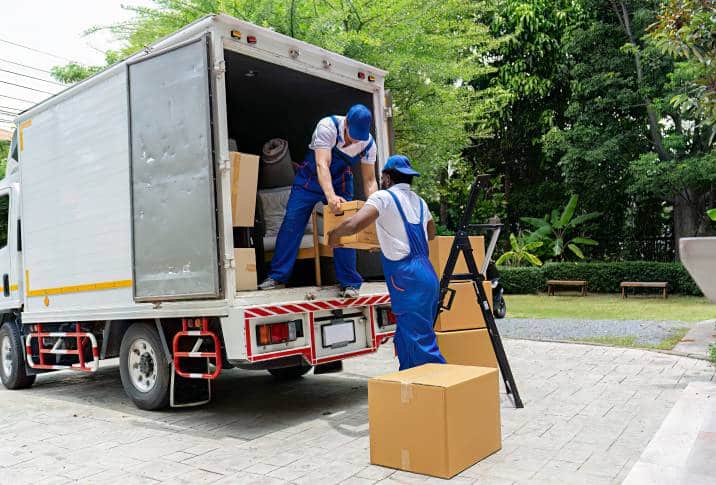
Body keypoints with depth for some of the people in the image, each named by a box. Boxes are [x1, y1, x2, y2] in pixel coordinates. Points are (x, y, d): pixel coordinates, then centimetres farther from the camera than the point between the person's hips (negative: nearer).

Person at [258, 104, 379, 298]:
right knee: (291, 224, -5)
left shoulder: (368, 143, -18)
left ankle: (349, 283, 5)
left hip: (340, 182, 2)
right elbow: (322, 164, -39)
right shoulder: (328, 126, -30)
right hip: (310, 178, -2)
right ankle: (277, 277, 5)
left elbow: (370, 180, -12)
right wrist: (330, 196, -54)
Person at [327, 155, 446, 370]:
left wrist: (333, 235, 1)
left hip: (408, 281, -8)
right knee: (406, 341, 17)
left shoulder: (384, 197, -5)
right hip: (426, 274, 8)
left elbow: (354, 224, -20)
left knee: (423, 345, -6)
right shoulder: (418, 201, 19)